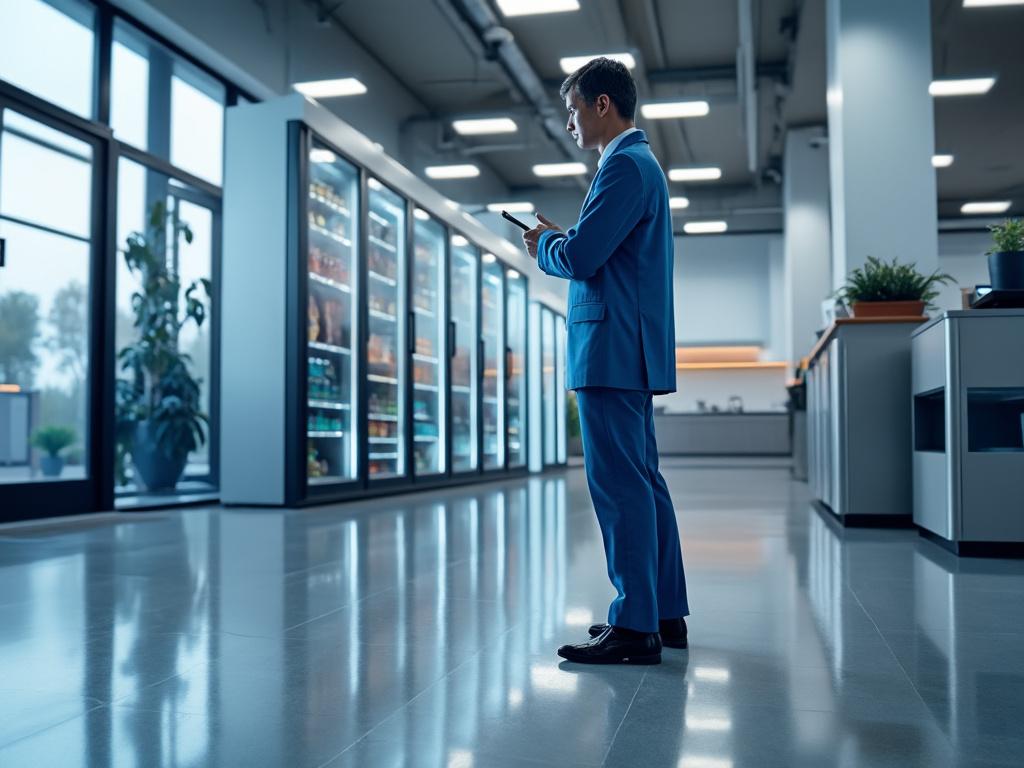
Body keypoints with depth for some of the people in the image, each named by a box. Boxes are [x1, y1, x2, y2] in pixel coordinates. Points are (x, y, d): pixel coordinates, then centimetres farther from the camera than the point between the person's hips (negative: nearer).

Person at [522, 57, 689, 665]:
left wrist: (544, 245, 1)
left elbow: (581, 258, -19)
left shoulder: (626, 165, -11)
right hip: (631, 349, 11)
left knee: (620, 486, -8)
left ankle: (635, 627, -2)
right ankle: (666, 614, 21)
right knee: (643, 482, 13)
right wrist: (562, 237, 13)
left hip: (614, 349, -11)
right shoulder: (641, 163, 22)